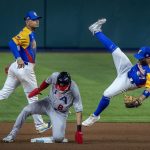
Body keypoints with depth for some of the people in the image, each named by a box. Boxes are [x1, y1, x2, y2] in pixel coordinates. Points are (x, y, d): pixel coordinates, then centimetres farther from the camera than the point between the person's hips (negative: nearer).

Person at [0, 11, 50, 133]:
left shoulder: (30, 34, 16)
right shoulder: (26, 33, -14)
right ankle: (40, 125, 12)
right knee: (33, 98, 3)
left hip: (17, 67, 9)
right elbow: (12, 43, -27)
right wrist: (18, 58, -38)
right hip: (25, 68, -9)